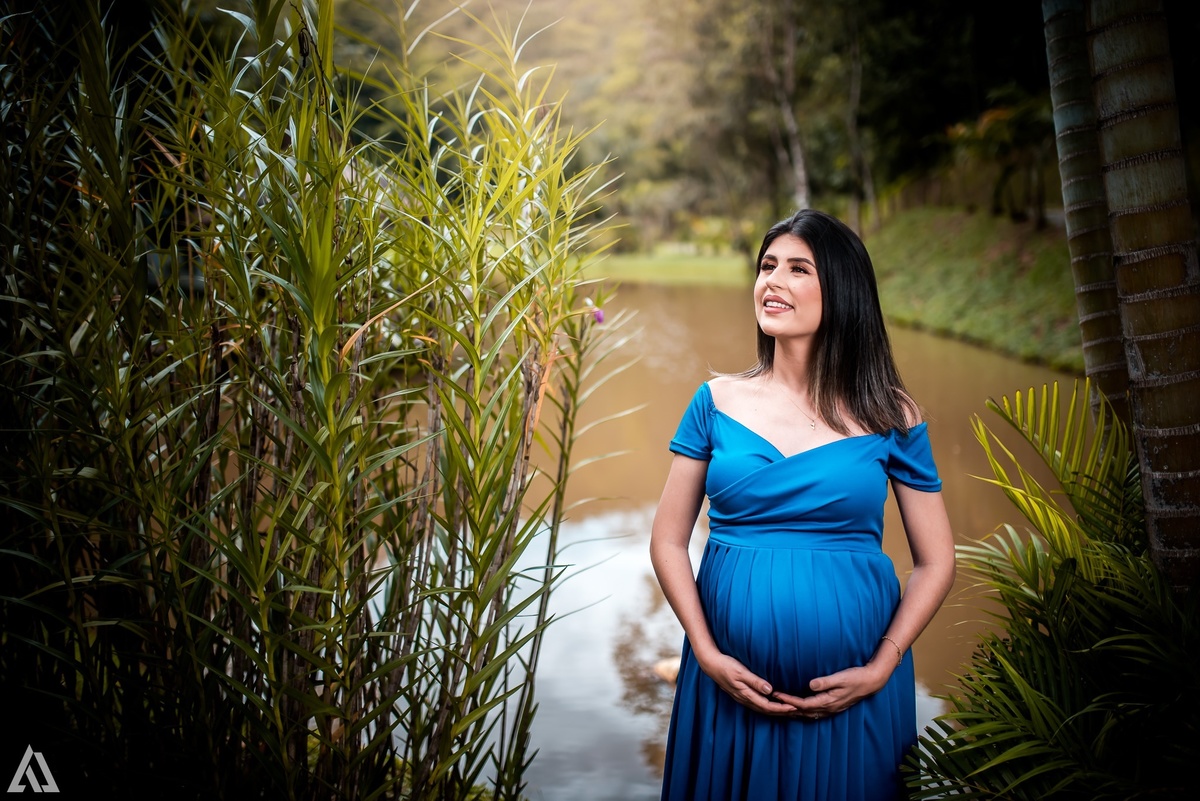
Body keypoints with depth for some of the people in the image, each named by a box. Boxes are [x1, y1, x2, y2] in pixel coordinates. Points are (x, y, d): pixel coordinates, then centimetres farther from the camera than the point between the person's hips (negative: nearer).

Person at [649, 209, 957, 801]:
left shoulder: (889, 417, -2)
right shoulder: (717, 402, 1)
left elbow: (935, 561, 1)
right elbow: (668, 541, 2)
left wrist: (879, 670, -9)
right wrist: (707, 655, -9)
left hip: (852, 693, -1)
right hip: (731, 685, 1)